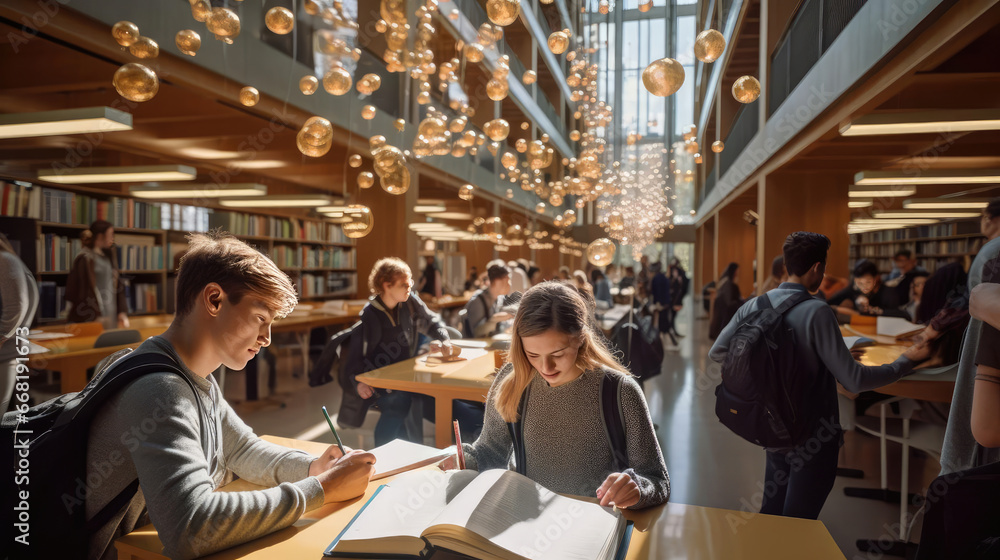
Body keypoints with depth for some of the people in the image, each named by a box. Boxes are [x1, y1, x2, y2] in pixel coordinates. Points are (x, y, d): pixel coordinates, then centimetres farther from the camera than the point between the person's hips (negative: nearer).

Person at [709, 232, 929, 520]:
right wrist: (906, 361, -6)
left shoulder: (755, 305, -3)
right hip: (813, 439, -6)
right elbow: (853, 379, -20)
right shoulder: (817, 312, -21)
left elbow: (717, 352, 1)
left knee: (771, 513, 21)